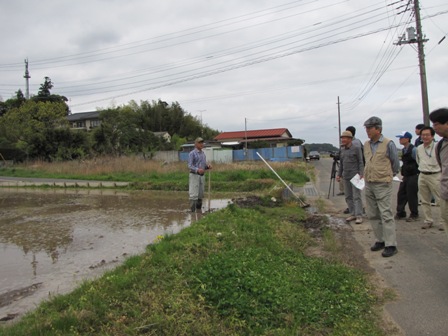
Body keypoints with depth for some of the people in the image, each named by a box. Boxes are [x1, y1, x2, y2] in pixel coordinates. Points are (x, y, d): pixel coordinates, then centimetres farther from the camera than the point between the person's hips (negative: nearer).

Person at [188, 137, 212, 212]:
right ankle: (193, 211, -6)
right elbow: (190, 166, -14)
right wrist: (197, 170, -31)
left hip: (202, 176, 7)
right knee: (194, 194, -9)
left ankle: (199, 209, 18)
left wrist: (208, 166, -4)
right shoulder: (192, 153, -8)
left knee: (200, 194, 9)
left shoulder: (203, 153, 15)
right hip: (194, 176, -7)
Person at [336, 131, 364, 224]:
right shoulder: (342, 150, 11)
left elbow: (361, 162, -9)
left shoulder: (356, 148, -7)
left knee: (356, 196, -8)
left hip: (355, 176, -6)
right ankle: (353, 214, 15)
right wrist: (339, 175, 11)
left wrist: (361, 174, -17)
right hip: (346, 177, 7)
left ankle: (359, 216, -5)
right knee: (348, 197, 7)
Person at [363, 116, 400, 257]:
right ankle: (380, 240, 23)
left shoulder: (388, 144, -9)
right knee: (373, 215, 11)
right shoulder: (366, 144, 9)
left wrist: (388, 176, 11)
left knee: (386, 215, -5)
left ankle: (391, 245, 2)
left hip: (382, 184, -6)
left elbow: (395, 164, 0)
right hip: (368, 184, 7)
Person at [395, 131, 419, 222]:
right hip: (406, 176, 8)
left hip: (413, 176, -8)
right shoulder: (403, 150, 11)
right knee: (401, 194, 9)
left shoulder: (413, 149, -14)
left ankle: (414, 215, 14)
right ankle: (400, 213, 20)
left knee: (411, 195, 0)